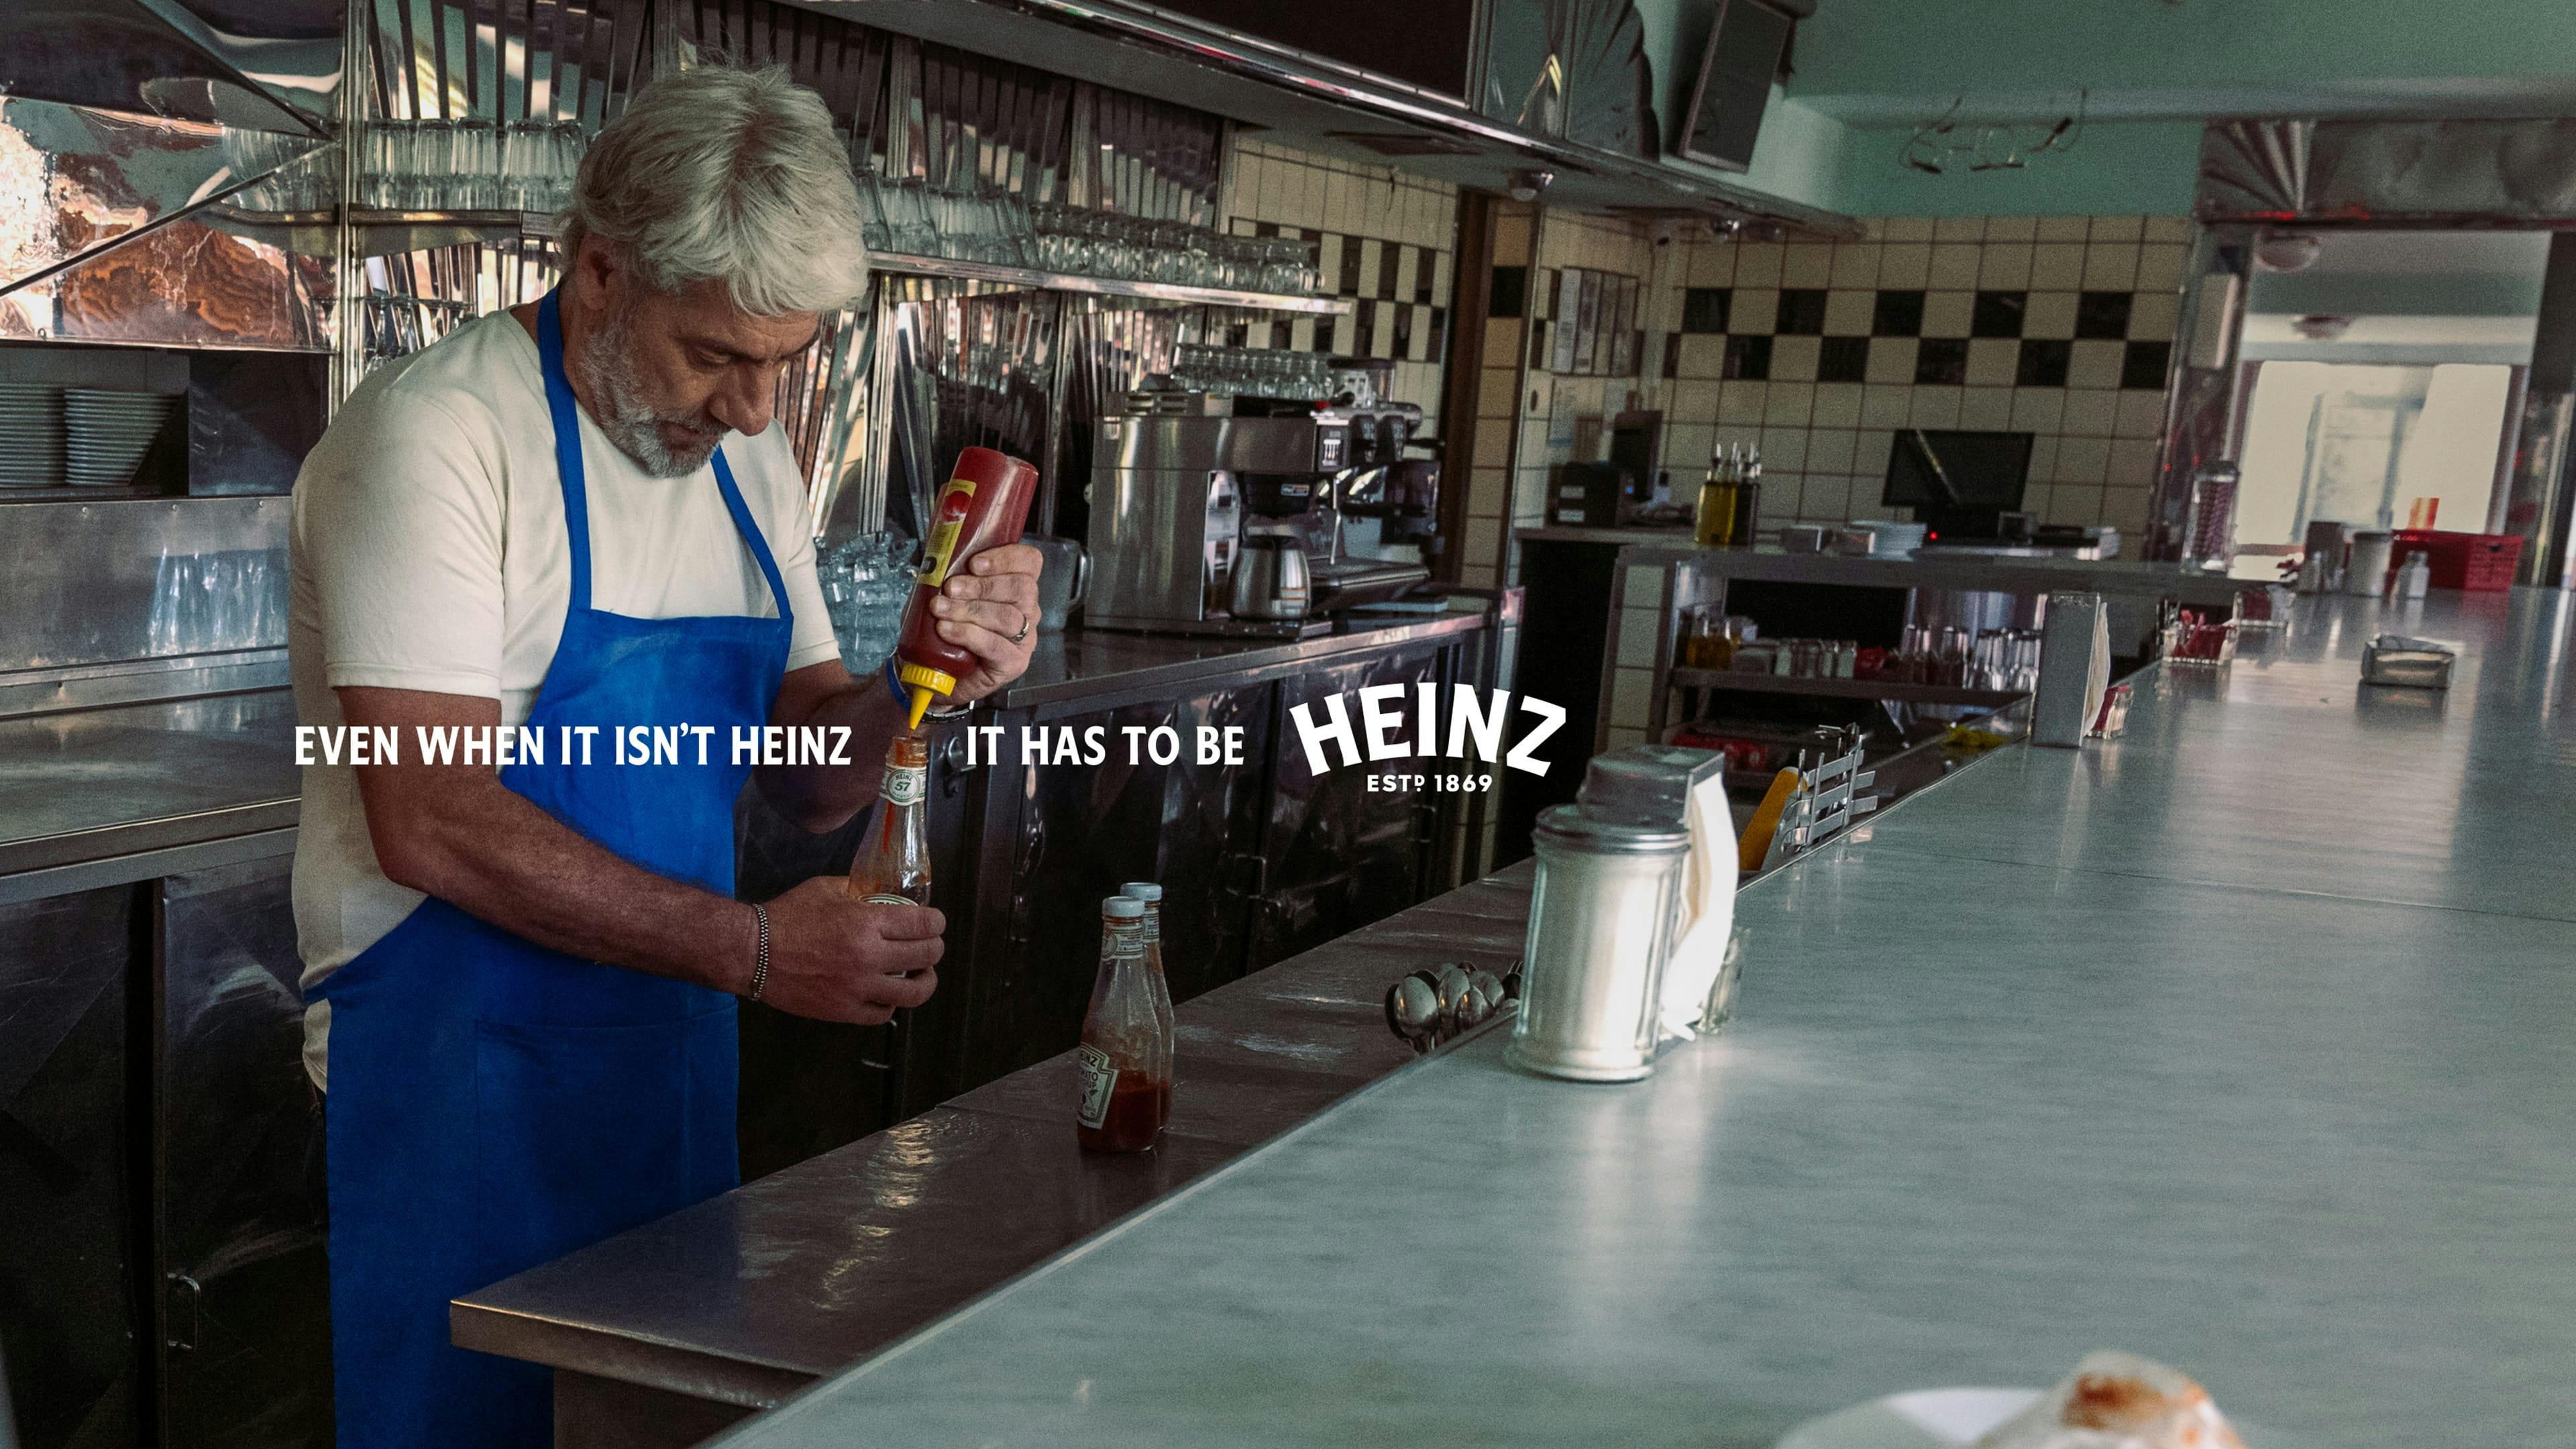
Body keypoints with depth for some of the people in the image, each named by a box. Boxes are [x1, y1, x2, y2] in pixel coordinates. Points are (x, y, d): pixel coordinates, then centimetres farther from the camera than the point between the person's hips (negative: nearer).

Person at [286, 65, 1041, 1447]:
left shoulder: (745, 454, 6)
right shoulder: (436, 431, -16)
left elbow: (809, 779, 8)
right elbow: (433, 825, -23)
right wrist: (752, 948, -24)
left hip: (673, 1052, 7)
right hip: (462, 1060, -7)